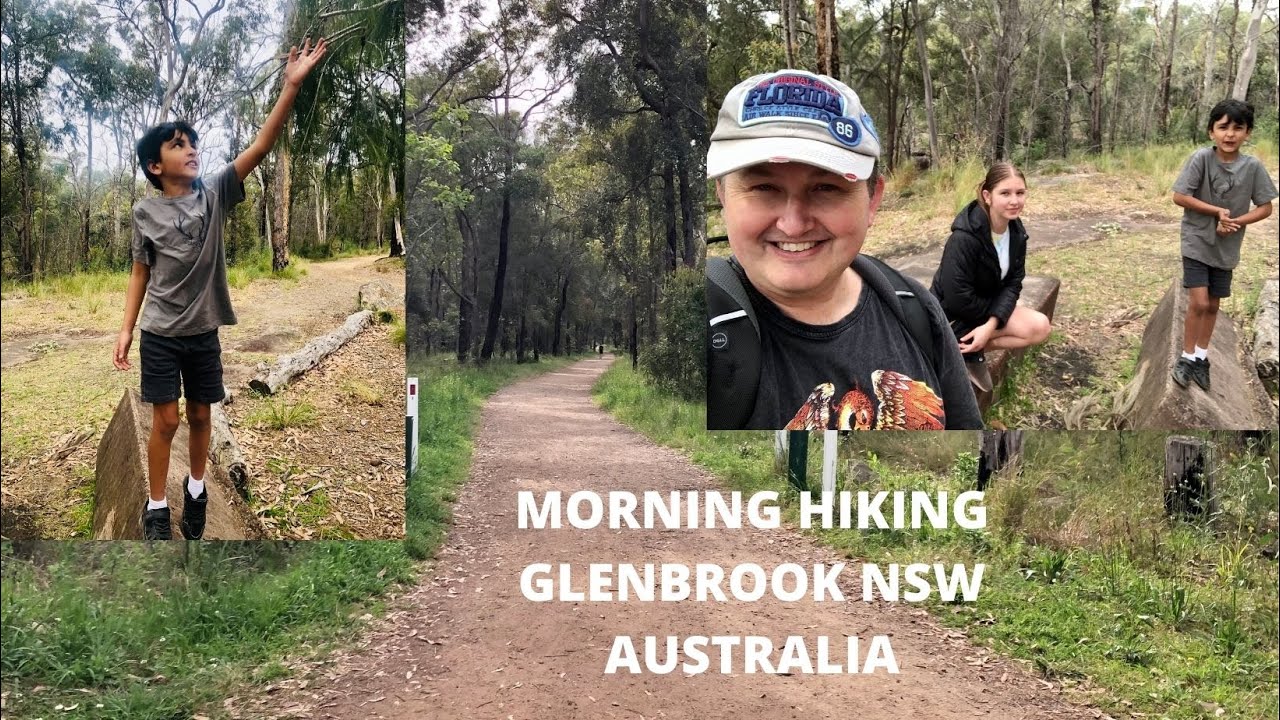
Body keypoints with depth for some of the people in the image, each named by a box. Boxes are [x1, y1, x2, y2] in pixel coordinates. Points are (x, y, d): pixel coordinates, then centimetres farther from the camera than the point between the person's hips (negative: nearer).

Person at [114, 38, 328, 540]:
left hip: (203, 332, 2)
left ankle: (196, 488, 34)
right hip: (160, 334, -2)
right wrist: (126, 329, 0)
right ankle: (155, 507, 17)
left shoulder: (214, 195, -5)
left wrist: (291, 85, -24)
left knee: (200, 416, 13)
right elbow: (140, 272, 4)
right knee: (166, 421, 2)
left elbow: (261, 146, -15)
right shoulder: (145, 212, -5)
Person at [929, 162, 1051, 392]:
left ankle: (972, 348, -8)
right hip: (951, 316, -7)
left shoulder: (1016, 232, -5)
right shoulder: (964, 238, -28)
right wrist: (997, 312, -12)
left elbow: (1013, 283, -5)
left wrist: (992, 324, -21)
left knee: (1040, 327, -14)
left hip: (987, 308, 7)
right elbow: (958, 299, -27)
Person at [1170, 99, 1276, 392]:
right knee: (1198, 302, -9)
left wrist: (1235, 221, -17)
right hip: (1197, 242, -3)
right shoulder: (1201, 158, -16)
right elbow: (1179, 197, -15)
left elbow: (1265, 208, -2)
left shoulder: (1253, 167, -9)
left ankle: (1201, 358, 30)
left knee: (1213, 305, 14)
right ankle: (1187, 357, 10)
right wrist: (1218, 211, -18)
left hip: (1226, 248, 3)